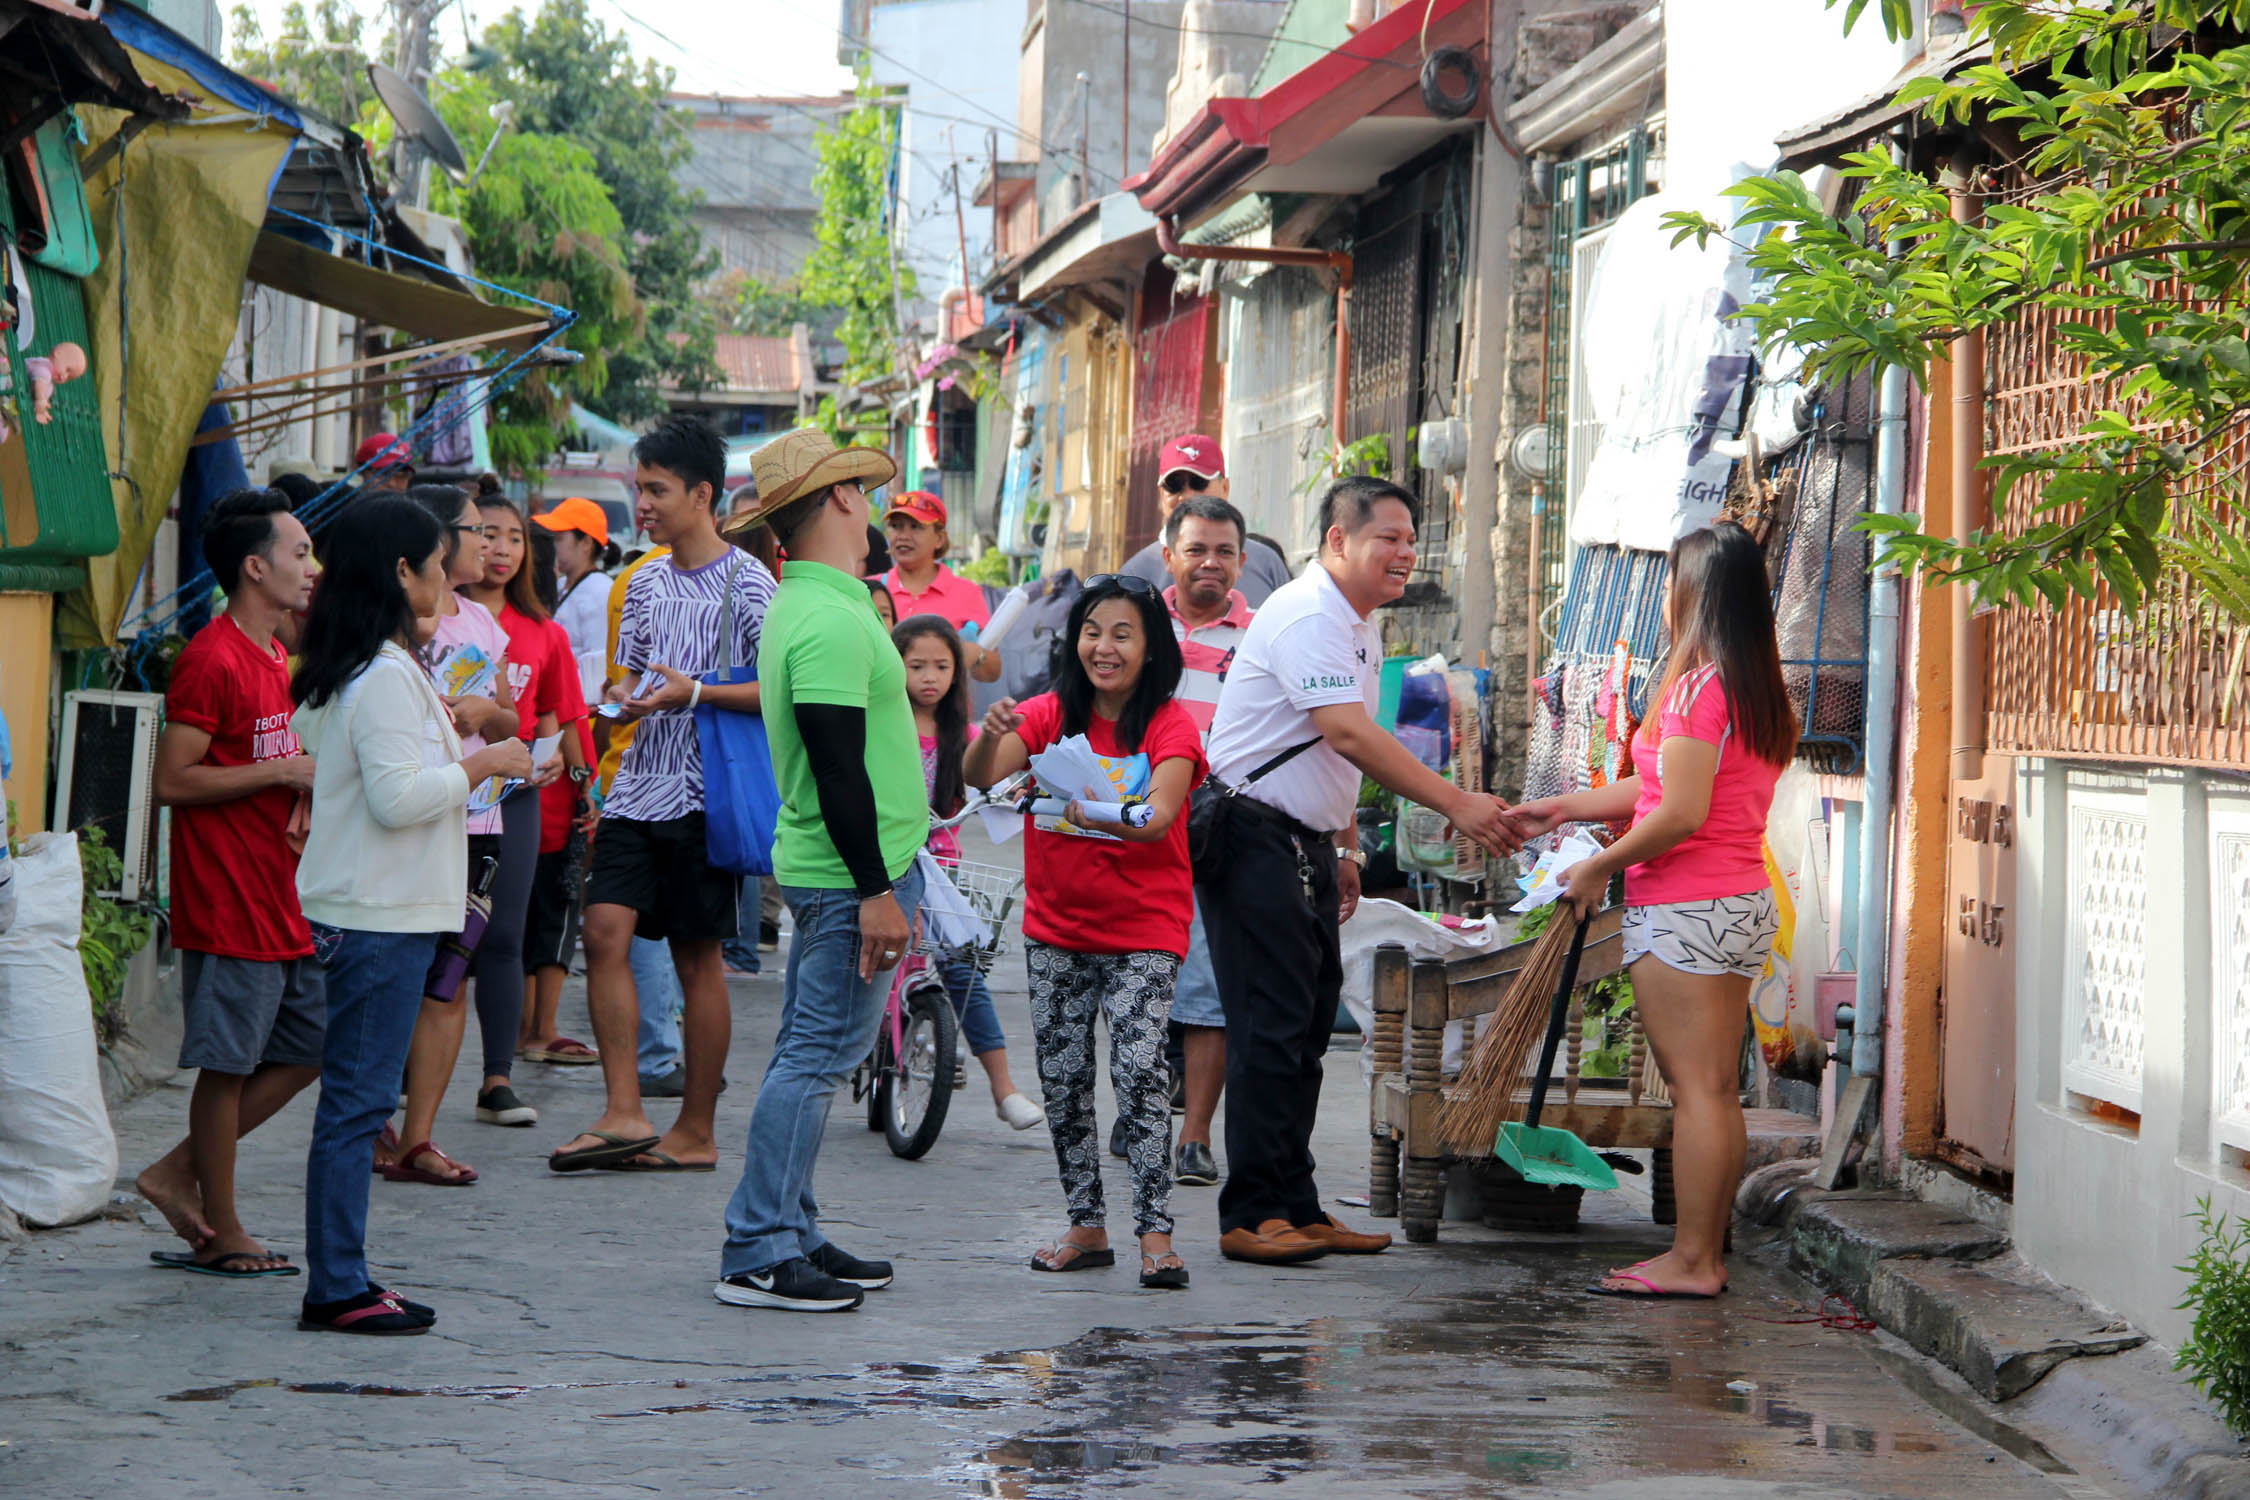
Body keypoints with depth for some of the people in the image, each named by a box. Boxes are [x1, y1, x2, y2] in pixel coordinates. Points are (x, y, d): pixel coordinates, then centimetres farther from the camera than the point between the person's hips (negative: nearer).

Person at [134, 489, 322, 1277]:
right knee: (228, 1061, -2)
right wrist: (285, 771, -18)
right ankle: (220, 1234, 8)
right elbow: (174, 780, -19)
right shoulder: (211, 660, -15)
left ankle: (179, 1172, 19)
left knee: (310, 1045, 12)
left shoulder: (275, 657, 15)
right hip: (227, 901, -9)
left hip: (282, 899, 10)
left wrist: (315, 775, 7)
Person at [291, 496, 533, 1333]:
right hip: (382, 916, -10)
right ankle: (337, 1289, -4)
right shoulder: (387, 677, -15)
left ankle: (340, 1280, 16)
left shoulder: (348, 671, 15)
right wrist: (481, 765, -11)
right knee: (357, 1099, -7)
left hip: (363, 910, 10)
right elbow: (397, 796, -21)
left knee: (354, 1097, 12)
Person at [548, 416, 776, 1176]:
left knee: (697, 957, 1)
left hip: (706, 792, -6)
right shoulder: (646, 583, 15)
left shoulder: (746, 582, -6)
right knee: (606, 928, -10)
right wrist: (627, 700, 6)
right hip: (639, 785, 6)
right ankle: (624, 1114, -10)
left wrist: (696, 693, -21)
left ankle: (696, 1132, 9)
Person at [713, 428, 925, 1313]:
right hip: (852, 875, -10)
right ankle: (758, 1255, -8)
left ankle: (790, 1236, 18)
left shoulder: (802, 608, 15)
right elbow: (838, 765, -22)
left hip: (821, 870, 10)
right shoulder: (830, 621, -18)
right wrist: (876, 890, -22)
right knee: (818, 1059, -9)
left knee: (808, 1056, 13)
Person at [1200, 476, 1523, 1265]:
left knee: (1307, 1026, 10)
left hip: (1305, 842, 10)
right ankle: (1252, 1217, -8)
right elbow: (1349, 736, -29)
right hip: (1254, 837, -10)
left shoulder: (1359, 625, 15)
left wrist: (1346, 848, 22)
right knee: (1272, 1028, -11)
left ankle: (1297, 1211, 16)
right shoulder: (1307, 617, -18)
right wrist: (1456, 805, -31)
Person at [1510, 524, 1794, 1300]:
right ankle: (1708, 1250, 15)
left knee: (1694, 1087, -7)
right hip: (1744, 906, 9)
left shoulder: (1698, 688, -15)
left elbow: (1681, 812, -20)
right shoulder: (1760, 693, 14)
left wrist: (1598, 867, -8)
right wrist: (1568, 808, 24)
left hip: (1684, 908, -9)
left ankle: (1690, 1261, -5)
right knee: (1720, 1089, 11)